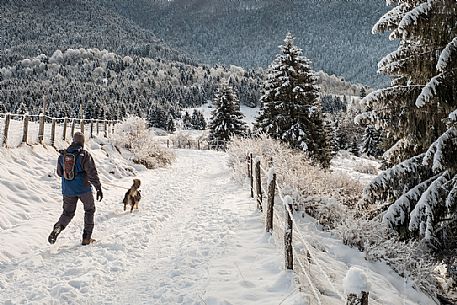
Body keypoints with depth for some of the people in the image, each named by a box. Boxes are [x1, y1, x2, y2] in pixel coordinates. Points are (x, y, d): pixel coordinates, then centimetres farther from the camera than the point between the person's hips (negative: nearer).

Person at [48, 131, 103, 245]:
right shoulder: (84, 155, -13)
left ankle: (58, 227, -13)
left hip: (68, 190, 4)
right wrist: (98, 188, -14)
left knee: (68, 213, 17)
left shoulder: (63, 155, 3)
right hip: (83, 188, -4)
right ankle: (86, 238, 14)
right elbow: (92, 173, -17)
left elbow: (59, 173, 12)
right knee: (90, 210, 16)